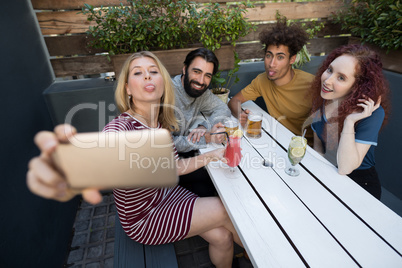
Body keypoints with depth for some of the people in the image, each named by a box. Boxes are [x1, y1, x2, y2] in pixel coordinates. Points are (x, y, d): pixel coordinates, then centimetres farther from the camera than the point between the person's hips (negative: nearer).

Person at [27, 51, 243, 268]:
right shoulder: (120, 128, -29)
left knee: (222, 237, -4)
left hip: (167, 194, 6)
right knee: (225, 209, -7)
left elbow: (174, 168, 1)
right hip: (144, 218, -5)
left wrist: (210, 156, -10)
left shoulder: (162, 124, -8)